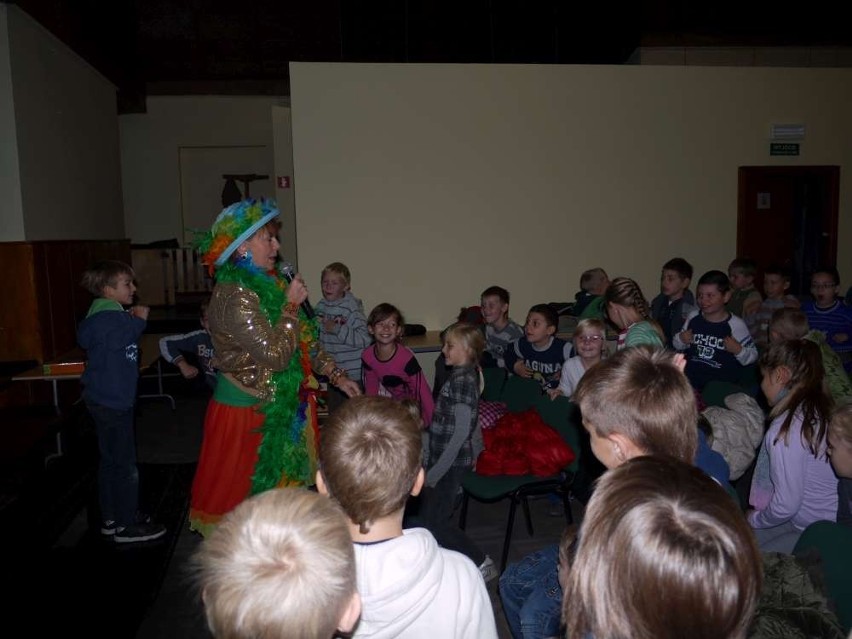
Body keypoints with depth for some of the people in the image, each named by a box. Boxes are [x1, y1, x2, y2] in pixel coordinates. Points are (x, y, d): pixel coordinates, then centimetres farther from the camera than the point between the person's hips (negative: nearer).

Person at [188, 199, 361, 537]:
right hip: (248, 412, -8)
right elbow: (275, 354, -26)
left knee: (281, 487, 17)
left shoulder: (269, 284, 6)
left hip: (282, 406, 8)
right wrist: (292, 305, -16)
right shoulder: (233, 295, -21)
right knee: (245, 493, 8)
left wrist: (336, 374, 6)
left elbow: (305, 340, 12)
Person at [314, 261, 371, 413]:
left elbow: (365, 339, -26)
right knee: (334, 412, 19)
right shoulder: (321, 306, 4)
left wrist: (338, 329, -26)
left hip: (352, 374, -7)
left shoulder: (352, 308, -17)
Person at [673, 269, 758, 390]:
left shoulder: (736, 324, -8)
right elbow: (678, 345, 14)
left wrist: (738, 350, -21)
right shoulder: (693, 317, 2)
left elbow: (752, 356, -3)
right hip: (690, 379, 4)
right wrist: (681, 340, -6)